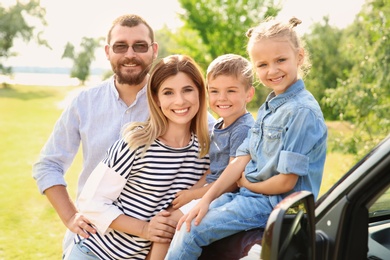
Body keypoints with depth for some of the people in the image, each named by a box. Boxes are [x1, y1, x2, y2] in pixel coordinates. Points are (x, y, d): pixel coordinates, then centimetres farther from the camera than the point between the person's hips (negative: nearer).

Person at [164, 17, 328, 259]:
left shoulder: (302, 111, -17)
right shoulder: (267, 108, 10)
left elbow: (286, 181, -19)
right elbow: (241, 160, 5)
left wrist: (246, 183, -2)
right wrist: (207, 199, -4)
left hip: (276, 203, -8)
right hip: (250, 195, 8)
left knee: (192, 231, -13)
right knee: (190, 220, 1)